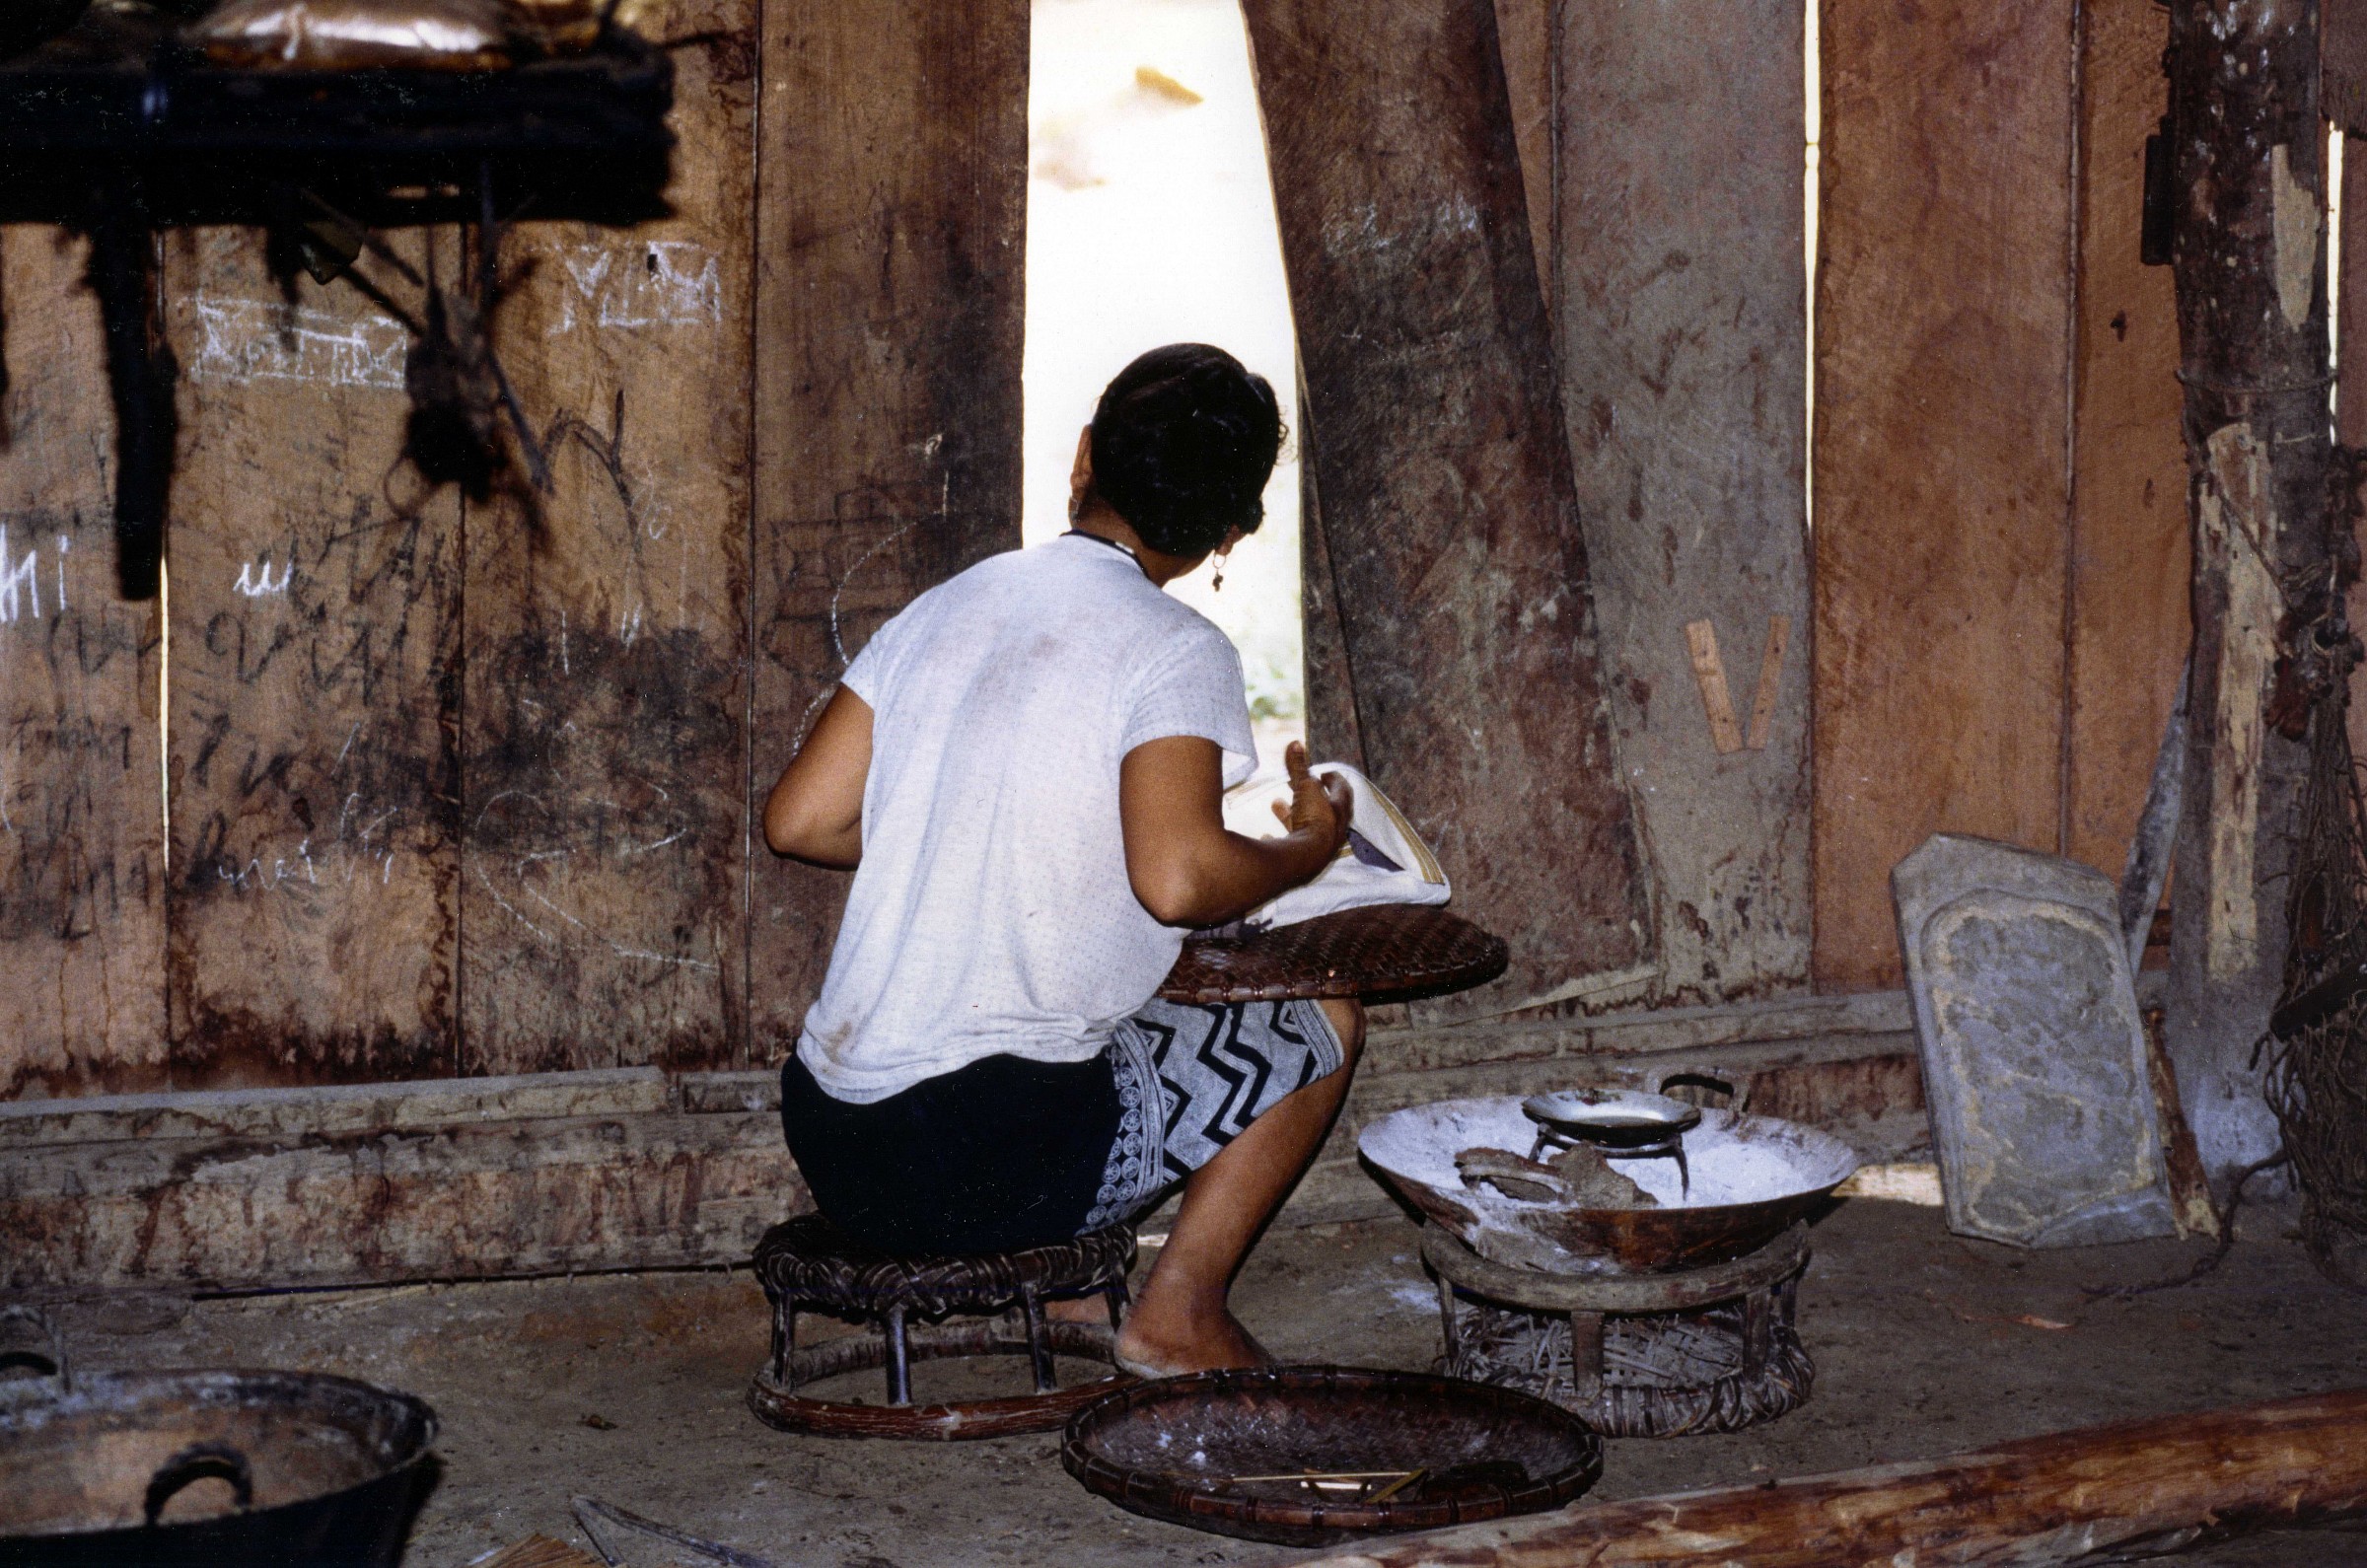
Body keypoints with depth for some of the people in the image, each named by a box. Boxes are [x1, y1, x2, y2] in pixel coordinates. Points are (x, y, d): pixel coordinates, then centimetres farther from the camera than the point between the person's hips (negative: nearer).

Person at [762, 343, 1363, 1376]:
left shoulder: (944, 609, 10)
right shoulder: (1174, 651, -8)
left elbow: (798, 819, 9)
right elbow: (1176, 877, -23)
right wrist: (1306, 850, -2)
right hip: (998, 1161, -7)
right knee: (1322, 1027, 13)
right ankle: (1179, 1310, 11)